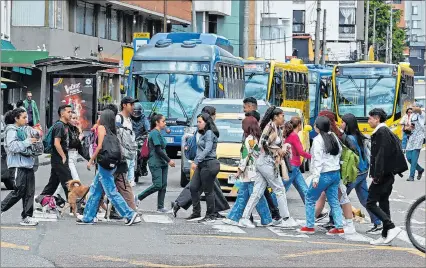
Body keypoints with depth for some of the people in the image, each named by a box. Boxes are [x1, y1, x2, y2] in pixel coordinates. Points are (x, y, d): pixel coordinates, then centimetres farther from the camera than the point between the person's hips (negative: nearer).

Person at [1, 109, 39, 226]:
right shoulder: (11, 131, -8)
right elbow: (12, 146, -22)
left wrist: (35, 141, 11)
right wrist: (27, 142, -21)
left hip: (28, 164, 9)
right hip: (18, 165, -9)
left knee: (29, 191, 5)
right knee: (19, 191, -8)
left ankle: (27, 217, 9)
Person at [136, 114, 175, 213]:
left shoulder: (159, 133, 16)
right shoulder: (155, 133, -13)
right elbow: (158, 150, -18)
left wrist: (167, 161, 13)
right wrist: (169, 160, -15)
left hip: (162, 163, 9)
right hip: (155, 163, -9)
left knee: (163, 186, 5)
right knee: (157, 185, -13)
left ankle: (160, 207, 6)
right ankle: (138, 198, -1)